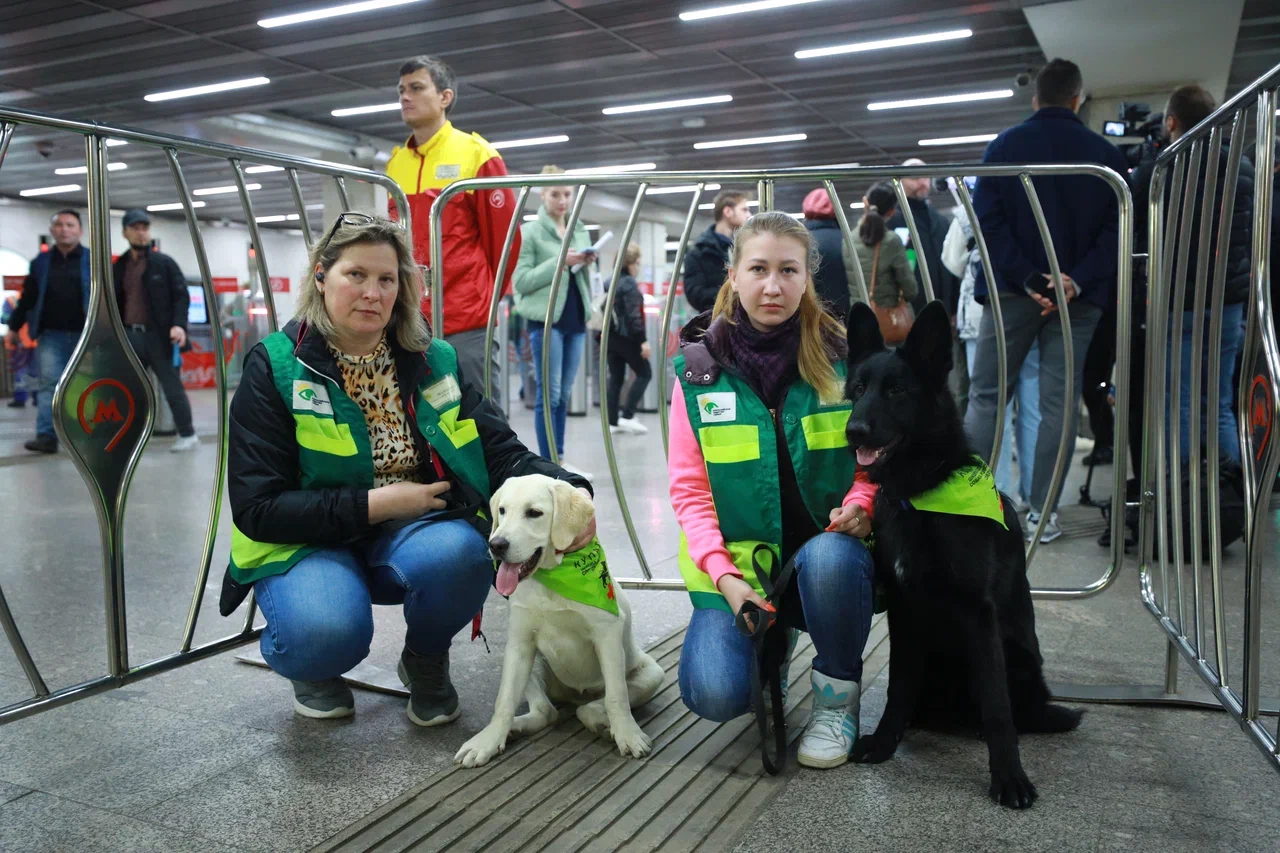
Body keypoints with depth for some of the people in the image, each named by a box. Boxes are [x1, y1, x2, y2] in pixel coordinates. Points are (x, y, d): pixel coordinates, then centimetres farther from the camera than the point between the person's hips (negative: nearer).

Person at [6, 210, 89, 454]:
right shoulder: (41, 262, 10)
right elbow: (28, 297, 14)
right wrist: (14, 326, 14)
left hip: (83, 334, -2)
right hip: (50, 335, 2)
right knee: (49, 383, -5)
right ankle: (46, 436, -8)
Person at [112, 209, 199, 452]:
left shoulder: (164, 263, 2)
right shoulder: (118, 267, 14)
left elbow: (181, 295, -3)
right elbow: (114, 302, 18)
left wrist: (179, 324, -17)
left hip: (158, 334, -4)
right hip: (129, 336, 4)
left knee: (172, 387, 1)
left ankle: (188, 435, 9)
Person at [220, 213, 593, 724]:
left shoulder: (435, 362, 1)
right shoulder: (275, 369, -8)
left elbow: (502, 453, -5)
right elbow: (257, 508, -13)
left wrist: (566, 491, -26)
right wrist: (377, 503, -19)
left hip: (413, 533, 3)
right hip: (308, 542, -2)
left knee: (459, 550, -32)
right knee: (327, 631, -35)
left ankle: (425, 661, 3)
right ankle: (313, 666, 7)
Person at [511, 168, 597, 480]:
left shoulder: (580, 230, 16)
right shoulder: (530, 231, -1)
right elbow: (521, 280, -9)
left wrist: (586, 263, 0)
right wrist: (560, 262, -16)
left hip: (576, 320, 6)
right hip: (546, 320, -6)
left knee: (564, 395, 9)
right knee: (548, 394, -5)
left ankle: (560, 460, 16)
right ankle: (550, 462, 1)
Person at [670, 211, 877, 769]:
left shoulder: (842, 357, -3)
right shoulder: (699, 368, -3)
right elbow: (689, 487, -3)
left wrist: (861, 501, -17)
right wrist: (722, 573, -16)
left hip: (827, 549, 0)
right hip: (738, 562, 1)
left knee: (829, 557, -36)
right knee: (714, 694, -20)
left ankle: (837, 697, -5)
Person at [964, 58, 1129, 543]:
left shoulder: (1005, 146, 2)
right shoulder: (1107, 154, 6)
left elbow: (988, 219, -8)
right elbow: (1116, 229, -4)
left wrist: (1027, 278, -12)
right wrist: (1078, 281, -12)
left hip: (1012, 290, -1)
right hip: (1077, 296, 1)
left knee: (985, 395, 6)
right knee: (1059, 401, 5)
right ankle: (1043, 512, 6)